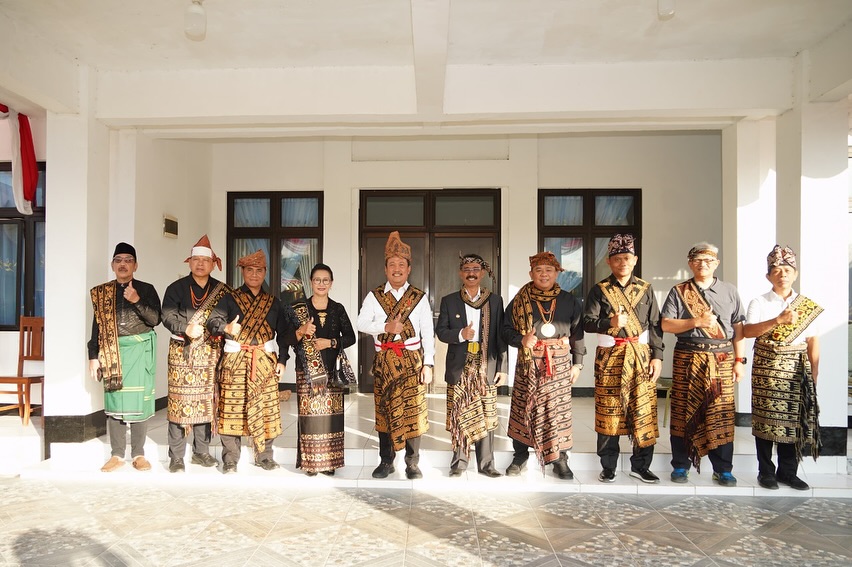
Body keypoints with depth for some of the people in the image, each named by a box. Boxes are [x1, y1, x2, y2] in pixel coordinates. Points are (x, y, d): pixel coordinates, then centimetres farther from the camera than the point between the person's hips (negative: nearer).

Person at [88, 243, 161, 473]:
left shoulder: (146, 289, 3)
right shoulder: (101, 292, 10)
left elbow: (155, 319, -7)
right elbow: (97, 326, 10)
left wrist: (137, 301, -20)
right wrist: (93, 356, 5)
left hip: (140, 352, -2)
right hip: (112, 352, 2)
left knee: (139, 401, 0)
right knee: (114, 402, 4)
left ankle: (139, 454, 10)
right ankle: (117, 454, 14)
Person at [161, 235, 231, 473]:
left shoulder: (221, 290, 9)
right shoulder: (176, 288, 4)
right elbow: (168, 316, -4)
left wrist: (222, 330, -13)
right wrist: (186, 329, -19)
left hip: (209, 354, 2)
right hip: (182, 353, -2)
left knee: (206, 401, 6)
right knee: (180, 400, -2)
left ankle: (201, 451, 19)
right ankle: (176, 457, 6)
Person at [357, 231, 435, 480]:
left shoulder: (420, 298, 3)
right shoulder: (374, 297, 5)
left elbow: (428, 333, 1)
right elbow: (362, 323, -6)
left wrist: (427, 364, -5)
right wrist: (386, 327, -19)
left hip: (412, 361, -1)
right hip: (384, 362, 1)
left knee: (413, 412, -1)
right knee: (384, 411, 7)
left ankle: (412, 464, 12)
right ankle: (386, 461, 20)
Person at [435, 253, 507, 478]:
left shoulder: (495, 301, 7)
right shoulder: (449, 301, 6)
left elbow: (501, 335, 5)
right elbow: (441, 331, 4)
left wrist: (502, 367, 0)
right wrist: (460, 335, -16)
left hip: (486, 367, 1)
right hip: (459, 367, 0)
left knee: (486, 416, 4)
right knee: (459, 415, 3)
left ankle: (486, 463, 14)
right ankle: (459, 462, 16)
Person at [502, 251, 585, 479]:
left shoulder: (569, 301, 6)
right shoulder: (520, 301, 3)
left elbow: (577, 334, 10)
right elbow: (506, 330, 3)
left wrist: (577, 363, 7)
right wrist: (521, 340, -16)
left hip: (559, 363, 0)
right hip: (528, 363, 0)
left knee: (559, 410, 1)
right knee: (523, 408, 5)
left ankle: (560, 460, 15)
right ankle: (520, 457, 21)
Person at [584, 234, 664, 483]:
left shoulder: (645, 289, 9)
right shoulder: (599, 290, 3)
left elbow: (656, 325, 8)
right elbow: (587, 323, -5)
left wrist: (657, 357, 1)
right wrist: (610, 322, -23)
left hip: (641, 355, 2)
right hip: (609, 356, -1)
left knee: (643, 412, 2)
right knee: (609, 412, 3)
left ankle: (640, 465, 17)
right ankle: (608, 466, 15)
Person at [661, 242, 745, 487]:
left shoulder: (730, 291, 13)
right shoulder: (679, 292, 7)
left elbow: (738, 329, 9)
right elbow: (666, 324, -1)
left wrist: (739, 360, 2)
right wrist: (697, 322, -13)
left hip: (722, 359, 1)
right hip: (688, 357, -1)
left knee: (721, 413, 0)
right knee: (684, 411, 2)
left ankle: (723, 470, 13)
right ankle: (680, 466, 13)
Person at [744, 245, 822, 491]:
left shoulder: (807, 305, 10)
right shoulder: (759, 303, 2)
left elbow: (812, 340, 9)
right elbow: (747, 331, -13)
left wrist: (814, 370, 2)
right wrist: (778, 320, -23)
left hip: (796, 367, 2)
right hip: (767, 365, -2)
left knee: (793, 418, 4)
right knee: (766, 418, -1)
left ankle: (788, 472, 18)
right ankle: (766, 471, 11)